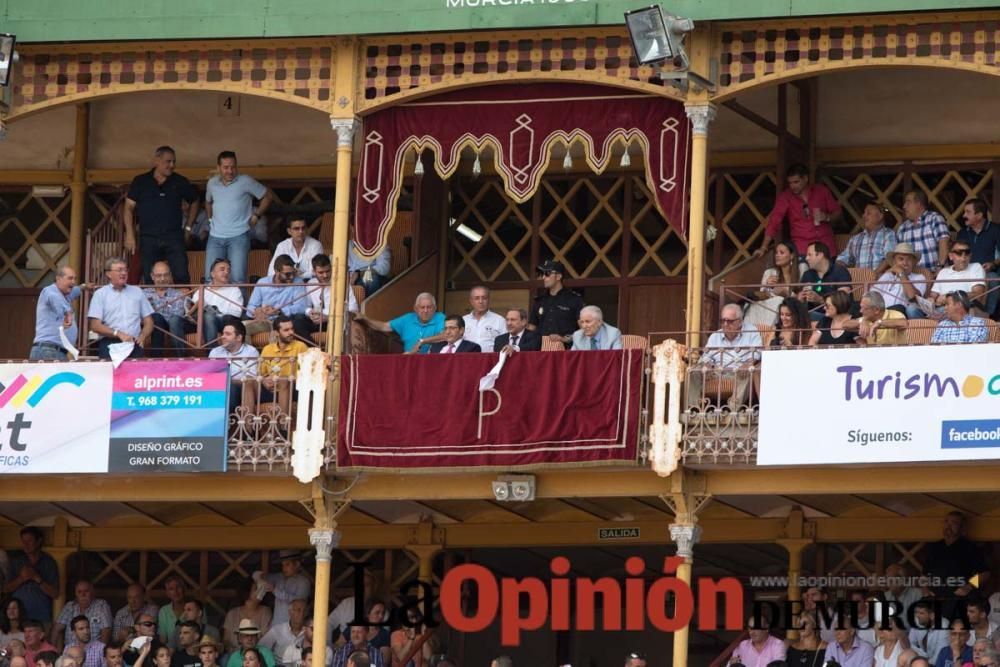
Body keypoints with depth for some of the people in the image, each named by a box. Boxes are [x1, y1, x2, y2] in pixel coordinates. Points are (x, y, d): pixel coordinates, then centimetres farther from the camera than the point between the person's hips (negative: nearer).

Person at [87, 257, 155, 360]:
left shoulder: (137, 292, 19)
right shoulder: (100, 294, 9)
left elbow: (148, 322, 19)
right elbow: (95, 326, 0)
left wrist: (142, 337, -1)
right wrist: (118, 334, -12)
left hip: (133, 344, 2)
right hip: (109, 343, -2)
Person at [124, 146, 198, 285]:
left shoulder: (180, 182, 8)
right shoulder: (140, 182, 5)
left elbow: (194, 203, 23)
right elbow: (129, 208, 5)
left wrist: (188, 228, 15)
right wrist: (130, 235, -3)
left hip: (174, 237, 0)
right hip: (149, 238, 0)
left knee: (181, 277, -9)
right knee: (150, 280, 0)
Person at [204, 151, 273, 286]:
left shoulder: (245, 182, -3)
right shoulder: (212, 183, 10)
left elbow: (268, 196, 6)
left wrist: (256, 215, 2)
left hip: (238, 236, -4)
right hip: (215, 237, 4)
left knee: (238, 278, -11)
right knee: (210, 277, 0)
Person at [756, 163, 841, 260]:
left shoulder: (821, 190, 2)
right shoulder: (785, 197, -2)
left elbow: (837, 211, 11)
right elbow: (774, 222, -6)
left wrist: (827, 217, -12)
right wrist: (763, 248, -14)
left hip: (826, 244, 1)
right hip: (802, 247, -1)